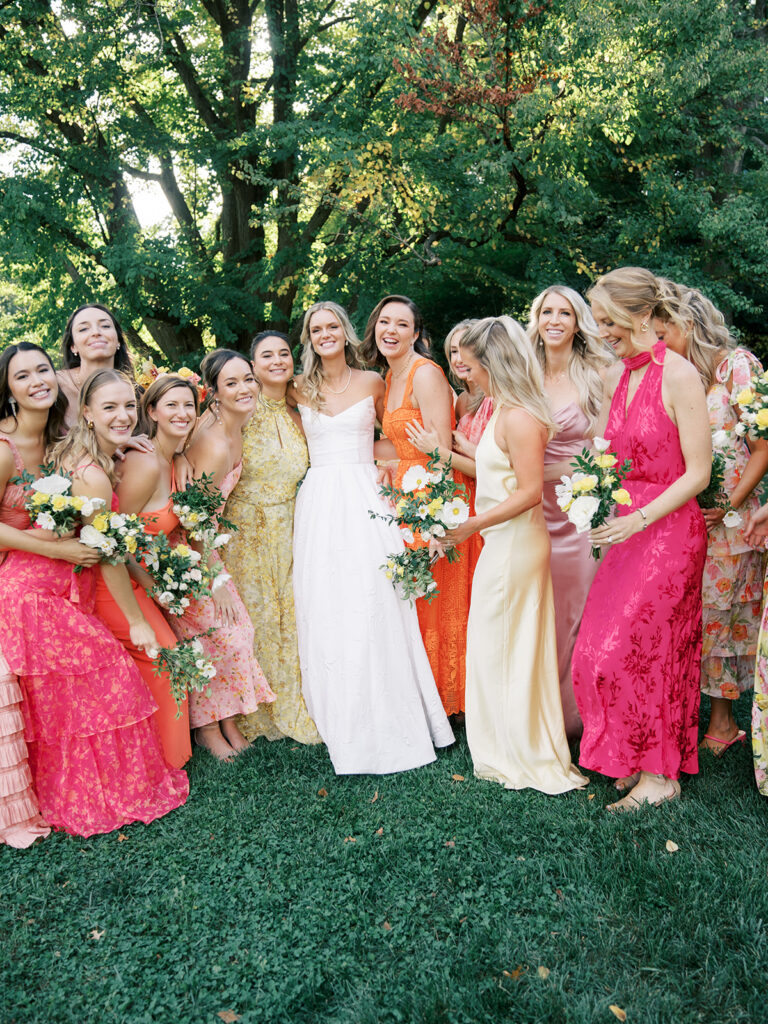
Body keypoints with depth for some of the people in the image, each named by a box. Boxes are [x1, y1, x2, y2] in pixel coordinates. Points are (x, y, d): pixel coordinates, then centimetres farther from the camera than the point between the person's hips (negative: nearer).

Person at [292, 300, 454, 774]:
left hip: (364, 497, -1)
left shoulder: (372, 382, 8)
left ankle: (388, 718, 6)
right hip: (319, 501, 2)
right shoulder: (301, 390, 10)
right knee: (324, 607, -1)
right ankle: (341, 722, 11)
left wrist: (377, 459, 6)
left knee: (372, 604, -7)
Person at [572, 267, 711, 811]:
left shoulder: (679, 376, -14)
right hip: (628, 529, 7)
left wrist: (640, 519, -20)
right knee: (601, 649, 8)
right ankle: (639, 758, 26)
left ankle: (660, 776, 16)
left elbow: (698, 473, -15)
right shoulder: (616, 377, 9)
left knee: (631, 651, -3)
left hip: (669, 531, -7)